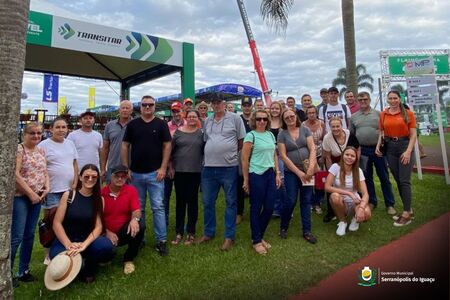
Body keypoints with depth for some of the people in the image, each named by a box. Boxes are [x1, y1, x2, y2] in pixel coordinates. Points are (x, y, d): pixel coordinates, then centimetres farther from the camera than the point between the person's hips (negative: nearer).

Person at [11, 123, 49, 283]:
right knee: (16, 237, -5)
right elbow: (15, 174, -17)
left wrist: (47, 188, -4)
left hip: (36, 197, 7)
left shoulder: (41, 151, 11)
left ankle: (24, 270, 25)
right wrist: (30, 193, -16)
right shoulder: (19, 149, -10)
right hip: (20, 197, -6)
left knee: (29, 235, 13)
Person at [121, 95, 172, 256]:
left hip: (155, 173, -2)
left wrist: (163, 168, -8)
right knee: (138, 208, 12)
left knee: (158, 207, -2)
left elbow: (167, 146, 0)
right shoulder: (132, 124, 5)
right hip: (135, 173, 2)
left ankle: (161, 240, 7)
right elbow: (125, 146, 6)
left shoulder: (161, 124, 1)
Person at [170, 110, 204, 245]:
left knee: (192, 201, 7)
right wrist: (170, 166, 3)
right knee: (180, 201, 8)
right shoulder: (178, 132, 3)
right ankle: (179, 232, 20)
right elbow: (170, 150, 6)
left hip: (195, 172, -1)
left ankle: (191, 232, 19)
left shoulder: (201, 133, 2)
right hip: (179, 171, 1)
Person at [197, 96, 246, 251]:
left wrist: (229, 152, 3)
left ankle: (229, 236, 18)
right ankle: (208, 232, 29)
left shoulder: (235, 118, -2)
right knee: (208, 202, 12)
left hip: (229, 167, -4)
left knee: (231, 202, 6)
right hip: (209, 167, 5)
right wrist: (213, 153, 11)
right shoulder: (207, 121, 11)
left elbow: (242, 141, 1)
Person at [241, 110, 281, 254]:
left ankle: (260, 236, 28)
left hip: (270, 174, 6)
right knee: (256, 208, 4)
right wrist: (246, 180, -7)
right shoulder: (251, 135, -7)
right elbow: (244, 159, -8)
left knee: (269, 207, 8)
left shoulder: (270, 135, 11)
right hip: (256, 175, -6)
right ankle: (256, 241, 19)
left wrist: (277, 173, 10)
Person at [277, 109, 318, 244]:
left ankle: (307, 231, 19)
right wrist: (298, 172, -13)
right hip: (291, 172, -2)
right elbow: (283, 156, -8)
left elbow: (312, 149, -3)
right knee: (291, 200, -3)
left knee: (306, 200, 7)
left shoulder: (305, 130, 3)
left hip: (307, 171, 2)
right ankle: (283, 227, 19)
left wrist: (311, 167, -16)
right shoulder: (282, 134, -3)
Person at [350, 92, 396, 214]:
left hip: (378, 149, -2)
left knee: (384, 177, 3)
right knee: (367, 177, 11)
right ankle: (371, 201, 25)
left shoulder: (378, 114, 3)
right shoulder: (353, 117, 8)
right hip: (362, 150, 2)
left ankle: (390, 204, 13)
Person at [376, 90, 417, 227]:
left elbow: (413, 134, -5)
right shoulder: (383, 114, 7)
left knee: (404, 181, -6)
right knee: (398, 180, 8)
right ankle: (408, 210, 21)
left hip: (405, 145, -4)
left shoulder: (408, 113, -2)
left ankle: (406, 214, 1)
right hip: (390, 148, 4)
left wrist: (408, 151, -15)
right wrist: (378, 146, -3)